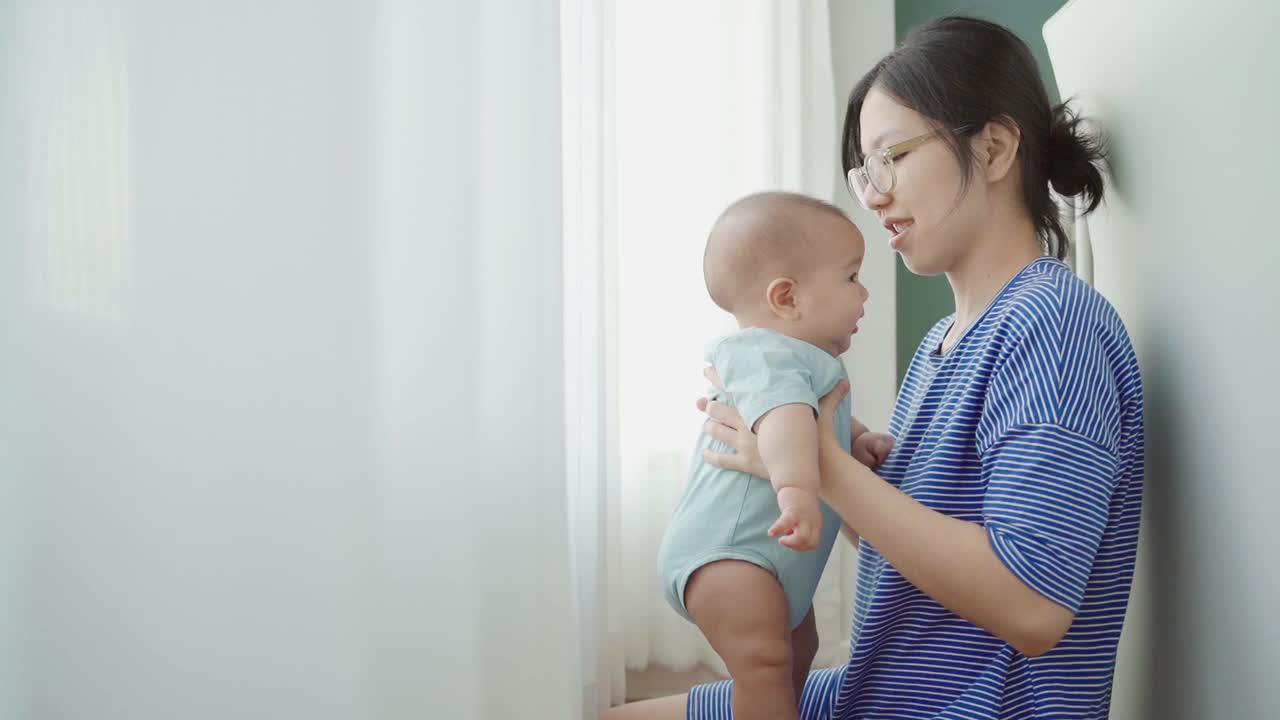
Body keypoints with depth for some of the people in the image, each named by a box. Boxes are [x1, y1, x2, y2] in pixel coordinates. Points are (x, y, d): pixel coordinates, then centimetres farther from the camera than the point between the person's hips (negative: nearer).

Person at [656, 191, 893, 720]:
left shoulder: (804, 360, 13)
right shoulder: (768, 358, -23)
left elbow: (825, 420, 31)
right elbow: (781, 416, -45)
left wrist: (858, 439, 11)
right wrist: (798, 488, -62)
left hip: (763, 556, 12)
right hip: (724, 554, -11)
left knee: (799, 648, 26)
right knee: (765, 659, -25)